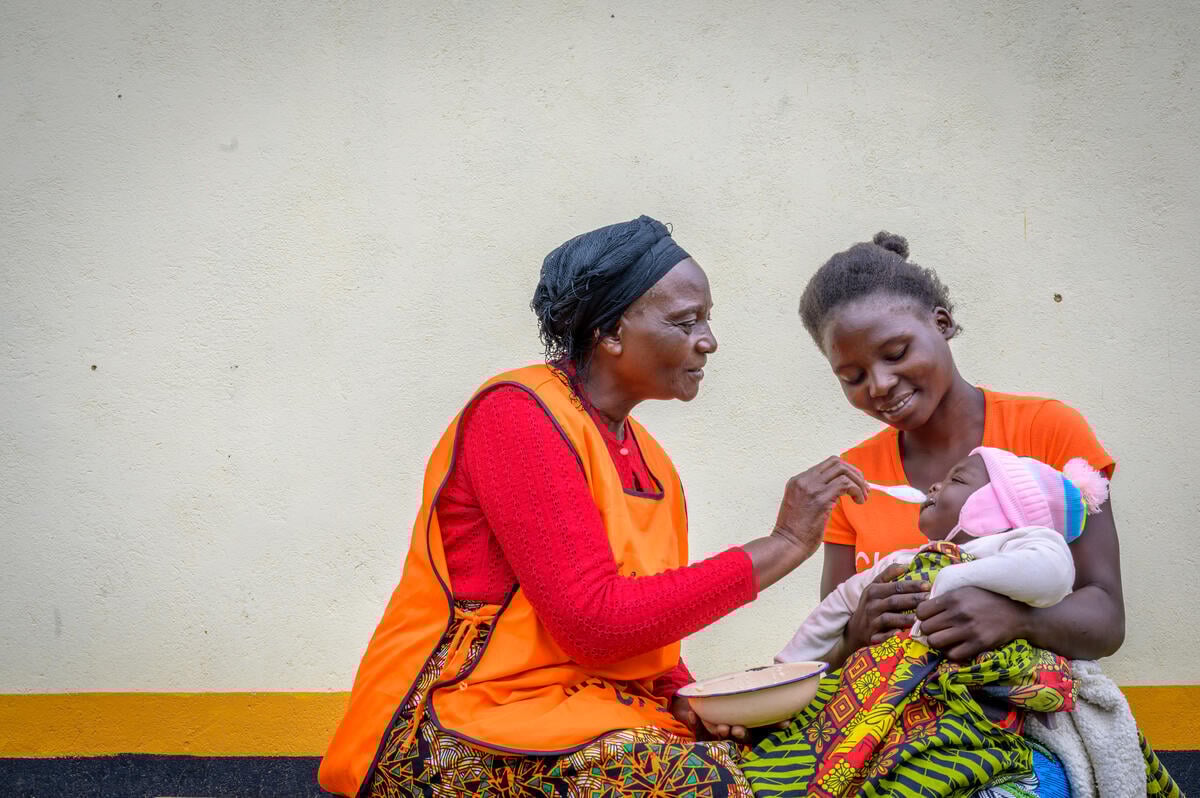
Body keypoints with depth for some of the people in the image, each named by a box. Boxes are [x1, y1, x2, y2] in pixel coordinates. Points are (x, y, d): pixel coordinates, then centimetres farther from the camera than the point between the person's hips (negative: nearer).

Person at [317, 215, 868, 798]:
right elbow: (594, 621, -21)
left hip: (595, 702, 8)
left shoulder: (642, 454, 14)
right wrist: (785, 545, -18)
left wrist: (680, 691, -8)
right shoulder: (516, 415, -13)